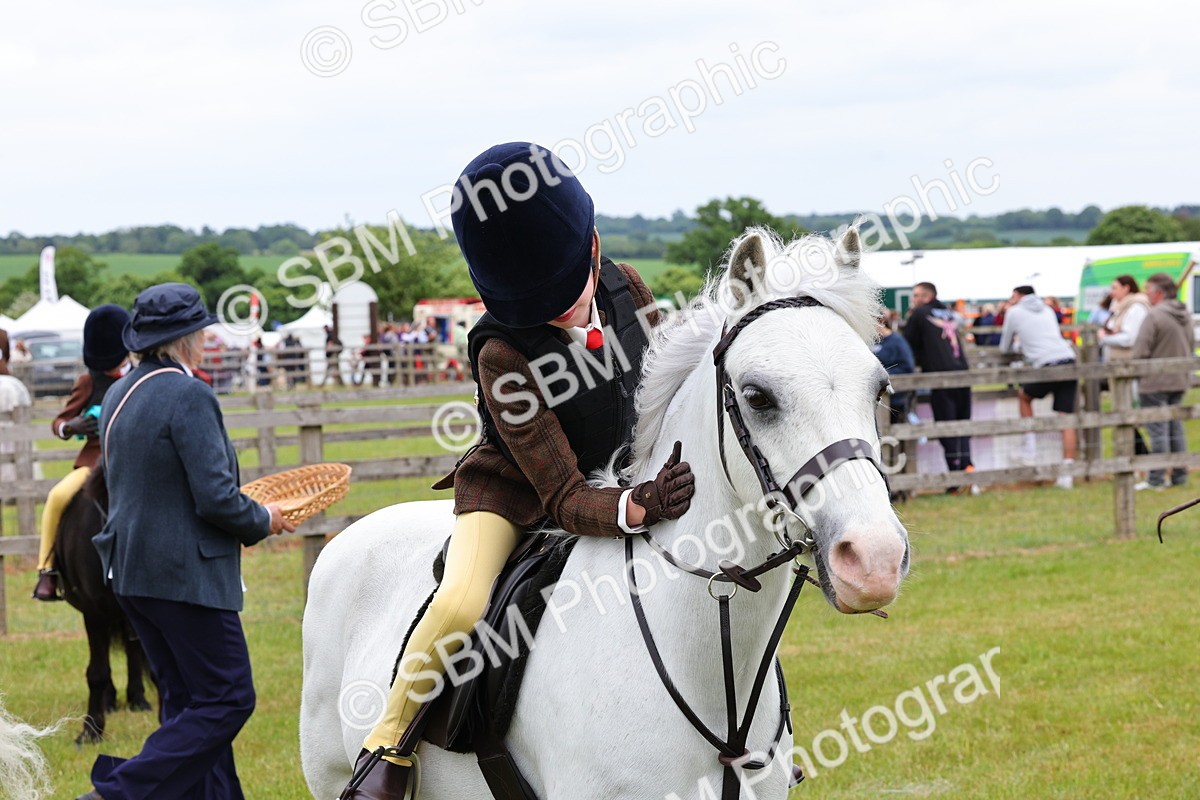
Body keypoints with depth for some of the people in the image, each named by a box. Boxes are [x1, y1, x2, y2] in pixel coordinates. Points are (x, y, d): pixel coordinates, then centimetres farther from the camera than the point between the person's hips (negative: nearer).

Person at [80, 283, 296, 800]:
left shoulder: (119, 395, 11)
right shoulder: (189, 396, -17)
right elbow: (216, 499, -22)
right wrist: (263, 520, -2)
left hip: (130, 569, 9)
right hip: (185, 575, -9)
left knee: (187, 701, 15)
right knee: (226, 699, -2)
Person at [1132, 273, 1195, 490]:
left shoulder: (1154, 316, -18)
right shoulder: (1185, 315, 7)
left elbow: (1140, 352, -19)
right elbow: (1192, 345, 16)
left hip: (1156, 382, -8)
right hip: (1180, 380, 8)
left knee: (1158, 430, -4)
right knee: (1175, 427, 14)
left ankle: (1156, 479, -2)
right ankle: (1180, 476, 17)